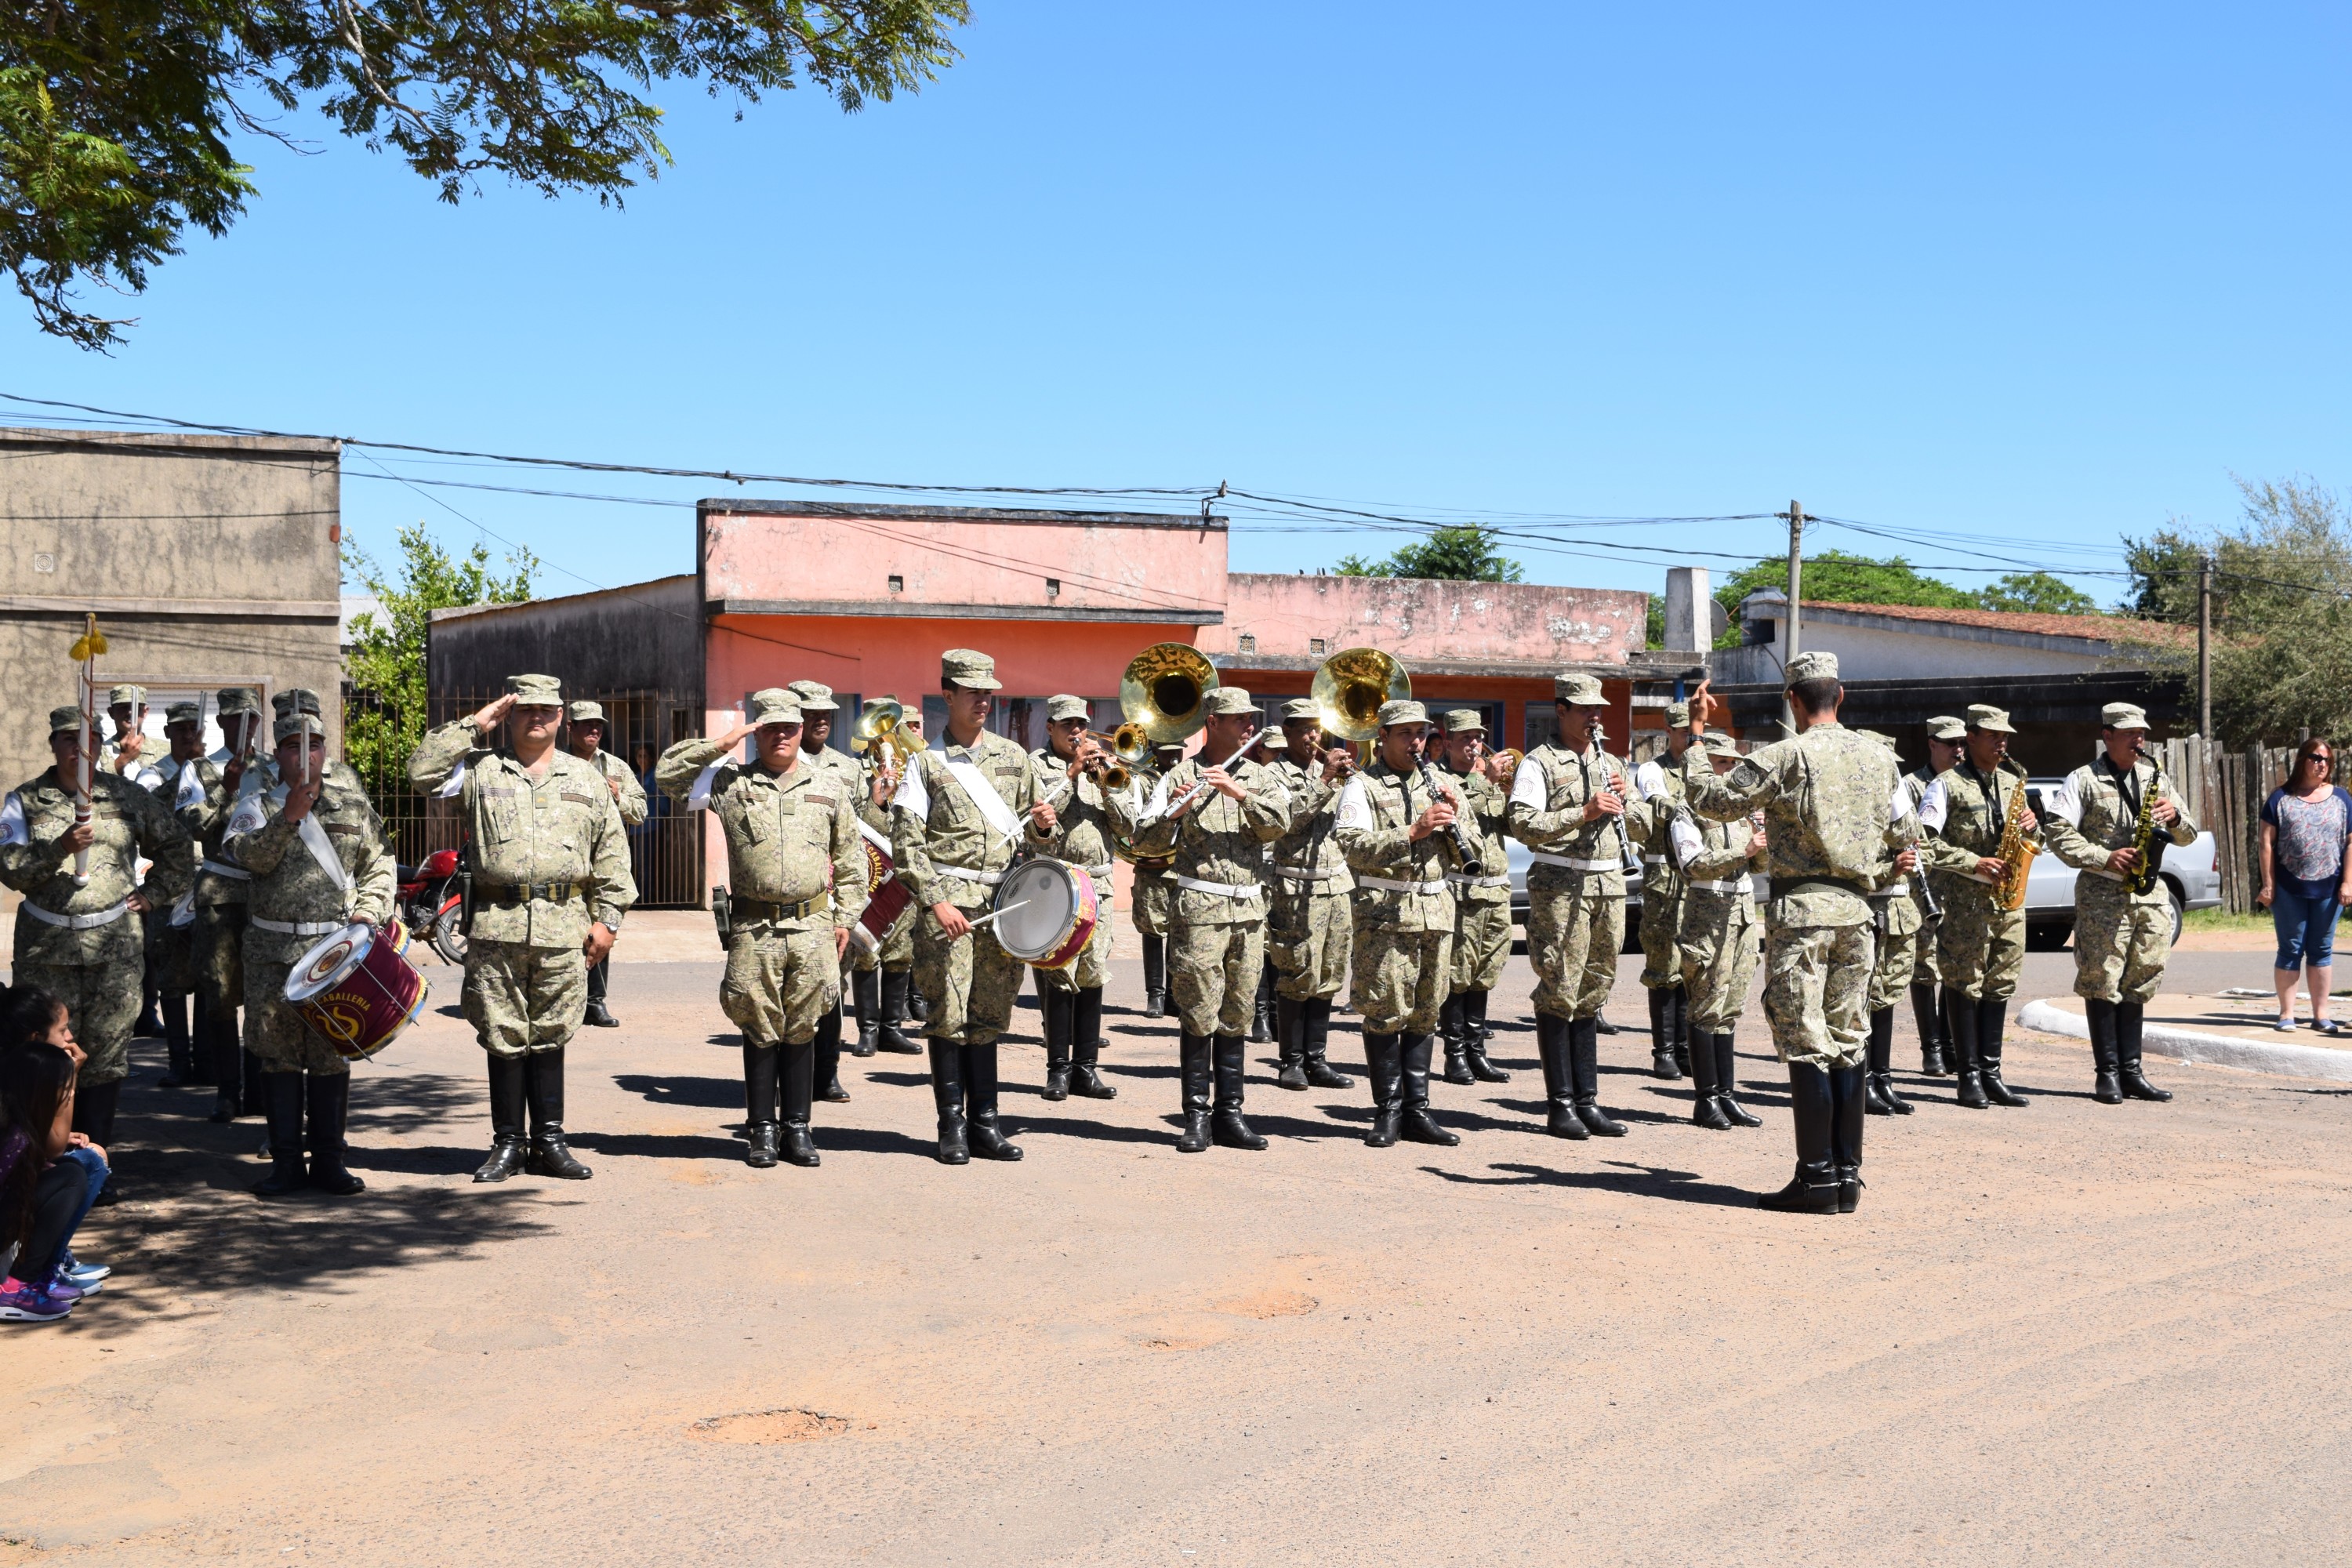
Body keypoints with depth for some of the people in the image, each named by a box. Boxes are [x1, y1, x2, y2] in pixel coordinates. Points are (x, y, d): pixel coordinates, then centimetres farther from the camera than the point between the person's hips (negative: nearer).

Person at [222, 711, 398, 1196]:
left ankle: (329, 1160, 10)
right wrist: (288, 817, -25)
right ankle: (286, 1162, 9)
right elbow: (251, 855, -13)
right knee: (280, 1055, 2)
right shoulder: (258, 805, 6)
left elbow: (380, 867, 15)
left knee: (332, 1055, 2)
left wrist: (369, 911, 0)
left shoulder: (354, 805, 12)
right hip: (274, 951, -1)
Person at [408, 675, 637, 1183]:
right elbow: (422, 772, -6)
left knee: (550, 1036, 6)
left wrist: (607, 917, 6)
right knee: (503, 1036, 3)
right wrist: (474, 726, -3)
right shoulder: (479, 769, 9)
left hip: (563, 926, 1)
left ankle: (549, 1142, 13)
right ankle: (507, 1144, 11)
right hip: (496, 925, -1)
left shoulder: (586, 778, 14)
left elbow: (611, 852, 14)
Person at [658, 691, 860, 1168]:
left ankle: (797, 1126, 15)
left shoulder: (830, 785, 10)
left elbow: (850, 859, 14)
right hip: (753, 927, -1)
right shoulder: (730, 781, 6)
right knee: (760, 1030, 3)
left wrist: (846, 918, 9)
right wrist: (720, 746, -3)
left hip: (812, 925, 1)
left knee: (801, 1029, 6)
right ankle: (762, 1129, 12)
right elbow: (667, 773, 1)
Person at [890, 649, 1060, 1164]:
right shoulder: (927, 762, 3)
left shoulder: (1013, 757, 14)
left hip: (1003, 897, 3)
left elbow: (1036, 835, 19)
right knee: (949, 1013, -4)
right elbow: (907, 841, -3)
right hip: (948, 897, -3)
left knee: (989, 1015, 6)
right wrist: (936, 901, -13)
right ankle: (952, 1126, 3)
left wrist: (1044, 825, -5)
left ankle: (984, 1122, 11)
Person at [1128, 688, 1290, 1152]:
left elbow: (1278, 824, -7)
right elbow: (1145, 841, -5)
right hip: (1198, 906, -4)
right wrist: (1175, 812, -22)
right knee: (1198, 1014, -4)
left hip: (1249, 908, 4)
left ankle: (1229, 1114, 14)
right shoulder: (1179, 777, 1)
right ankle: (1197, 1118, 1)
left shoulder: (1260, 778, 12)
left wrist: (1238, 791, -19)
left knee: (1237, 1016, 8)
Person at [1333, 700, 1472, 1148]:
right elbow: (1353, 846, -16)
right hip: (1385, 911, -4)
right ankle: (1388, 1111, 3)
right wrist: (1413, 832, -23)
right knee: (1386, 1013, -6)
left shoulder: (1440, 785, 15)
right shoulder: (1363, 786, 1)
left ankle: (1417, 1111, 12)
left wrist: (1454, 817, -6)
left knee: (1423, 1014, 7)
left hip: (1436, 911, 5)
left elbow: (1473, 856, 12)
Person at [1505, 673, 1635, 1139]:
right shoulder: (1539, 763, -2)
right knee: (1559, 994, -5)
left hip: (1609, 884, 6)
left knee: (1591, 993, 9)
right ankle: (1559, 1104, -1)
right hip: (1560, 885, -6)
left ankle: (1587, 1099, 13)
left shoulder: (1610, 764, 18)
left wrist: (1624, 800, 0)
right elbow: (1523, 825, -15)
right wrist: (1585, 812, -21)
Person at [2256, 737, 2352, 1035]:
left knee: (2321, 951, 8)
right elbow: (2267, 842, 0)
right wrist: (2268, 884, -5)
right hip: (2289, 889, -2)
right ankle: (2287, 1014, 8)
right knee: (2290, 950, 3)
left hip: (2328, 889, 2)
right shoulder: (2281, 798, 2)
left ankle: (2320, 1015, 13)